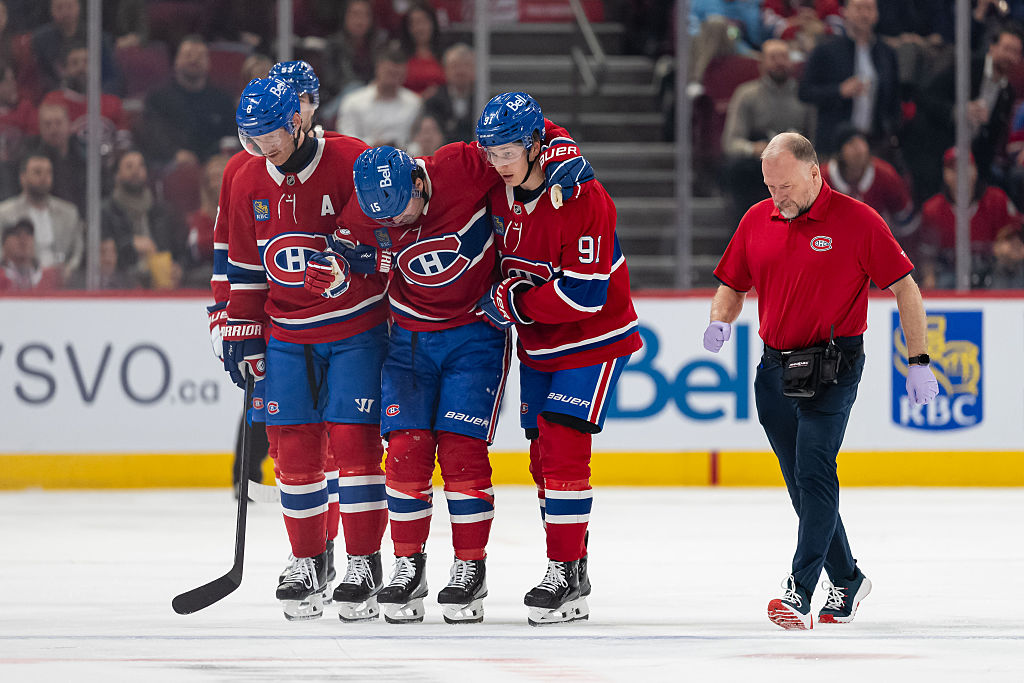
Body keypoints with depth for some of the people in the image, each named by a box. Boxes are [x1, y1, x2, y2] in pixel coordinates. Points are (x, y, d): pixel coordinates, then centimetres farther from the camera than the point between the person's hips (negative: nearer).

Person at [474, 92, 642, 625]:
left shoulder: (583, 200, -25)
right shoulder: (500, 192, -1)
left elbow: (584, 293, -27)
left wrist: (512, 304, -20)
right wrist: (505, 294, 1)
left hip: (592, 343, -8)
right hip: (537, 345, 8)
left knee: (562, 448, -15)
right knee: (543, 457, 8)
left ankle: (565, 577, -11)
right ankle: (571, 571, 19)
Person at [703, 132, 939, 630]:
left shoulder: (856, 222, -8)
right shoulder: (757, 221, 7)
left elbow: (905, 288, -3)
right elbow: (732, 285, 16)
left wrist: (918, 362, -6)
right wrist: (720, 322, -6)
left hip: (832, 368, -6)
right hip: (775, 366, 6)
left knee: (814, 472, -17)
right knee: (801, 484, 10)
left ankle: (799, 591, -22)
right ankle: (846, 581, 25)